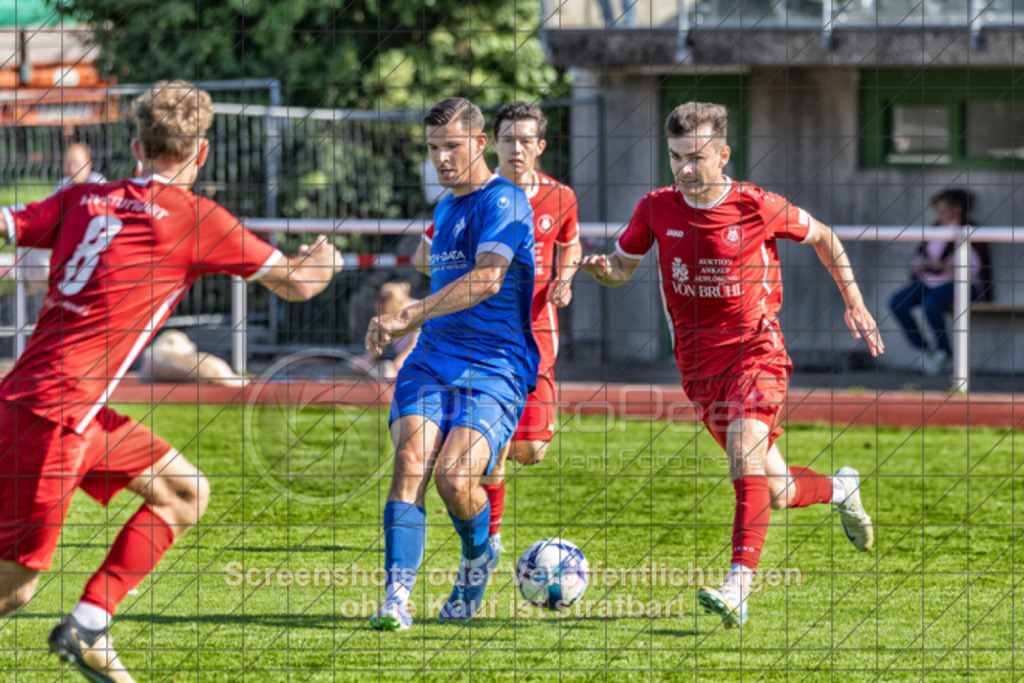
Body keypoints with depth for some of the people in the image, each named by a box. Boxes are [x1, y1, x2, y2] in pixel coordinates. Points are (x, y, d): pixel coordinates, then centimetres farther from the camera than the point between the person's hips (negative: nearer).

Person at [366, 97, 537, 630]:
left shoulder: (504, 202, -7)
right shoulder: (444, 209, 21)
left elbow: (486, 279, -23)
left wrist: (410, 317, -28)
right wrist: (412, 317, 22)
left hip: (495, 369, -7)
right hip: (432, 360, 7)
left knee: (454, 478, -21)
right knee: (410, 461, -18)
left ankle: (478, 556, 13)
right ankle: (397, 596, -25)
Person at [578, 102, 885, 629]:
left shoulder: (756, 207, -9)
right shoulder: (657, 209, -2)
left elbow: (822, 237, 8)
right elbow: (623, 265, 11)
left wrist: (854, 303, 6)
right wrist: (600, 267, -13)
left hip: (755, 352, -4)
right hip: (699, 365, 4)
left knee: (746, 461, -26)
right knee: (775, 494, 8)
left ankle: (737, 591, -33)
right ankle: (841, 489, 42)